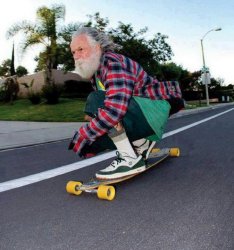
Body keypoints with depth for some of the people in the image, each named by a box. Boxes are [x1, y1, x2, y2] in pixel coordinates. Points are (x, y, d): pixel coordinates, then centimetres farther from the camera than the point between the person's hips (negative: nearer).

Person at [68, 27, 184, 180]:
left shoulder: (112, 61, -19)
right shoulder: (95, 73, 12)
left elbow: (115, 108, -34)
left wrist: (83, 136, -26)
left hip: (155, 109, -9)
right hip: (137, 115, 9)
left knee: (95, 102, -26)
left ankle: (131, 159, -17)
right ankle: (143, 143, 15)